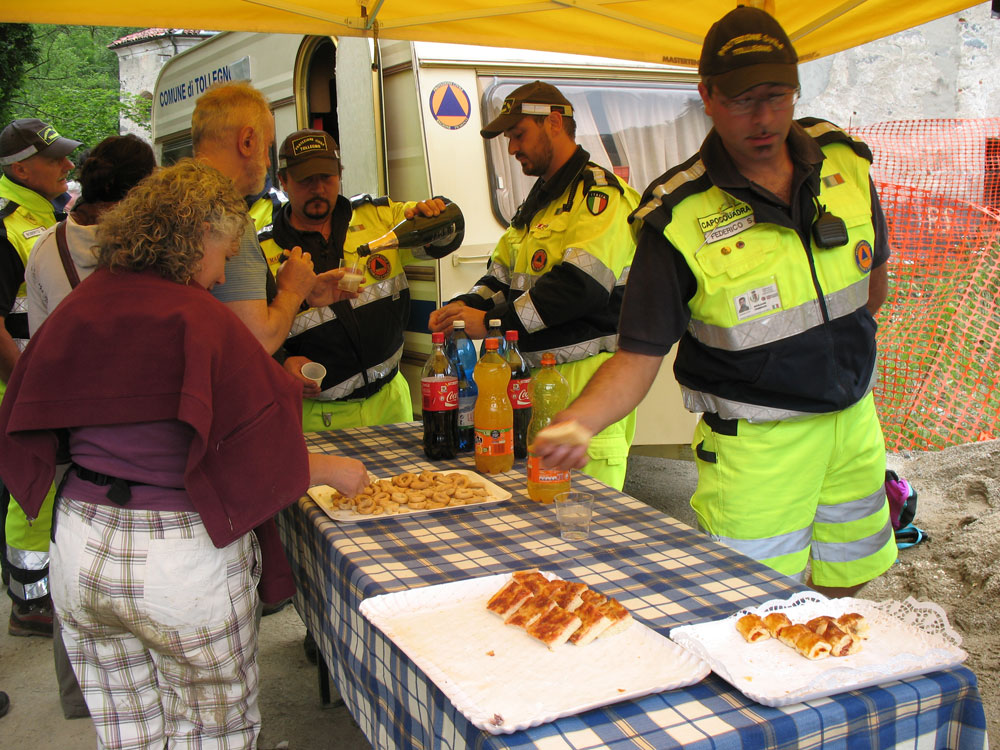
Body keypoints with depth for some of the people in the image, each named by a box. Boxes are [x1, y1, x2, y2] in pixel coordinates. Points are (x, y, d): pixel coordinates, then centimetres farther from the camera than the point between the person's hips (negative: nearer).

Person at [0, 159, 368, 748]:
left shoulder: (77, 308, 2)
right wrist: (334, 470, 0)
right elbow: (261, 456, -16)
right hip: (180, 557, -6)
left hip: (81, 546, 6)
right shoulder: (203, 322, -17)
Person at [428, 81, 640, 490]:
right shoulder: (536, 204, 23)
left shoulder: (599, 193, -9)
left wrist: (493, 321, -18)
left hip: (588, 378, -9)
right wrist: (464, 307, 1)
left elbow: (580, 284, -21)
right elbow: (502, 277, 23)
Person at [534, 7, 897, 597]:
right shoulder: (679, 217, -18)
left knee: (844, 585, 21)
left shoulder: (845, 161, -2)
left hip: (855, 422, 6)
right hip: (755, 443, -5)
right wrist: (577, 420, -35)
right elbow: (639, 356, -19)